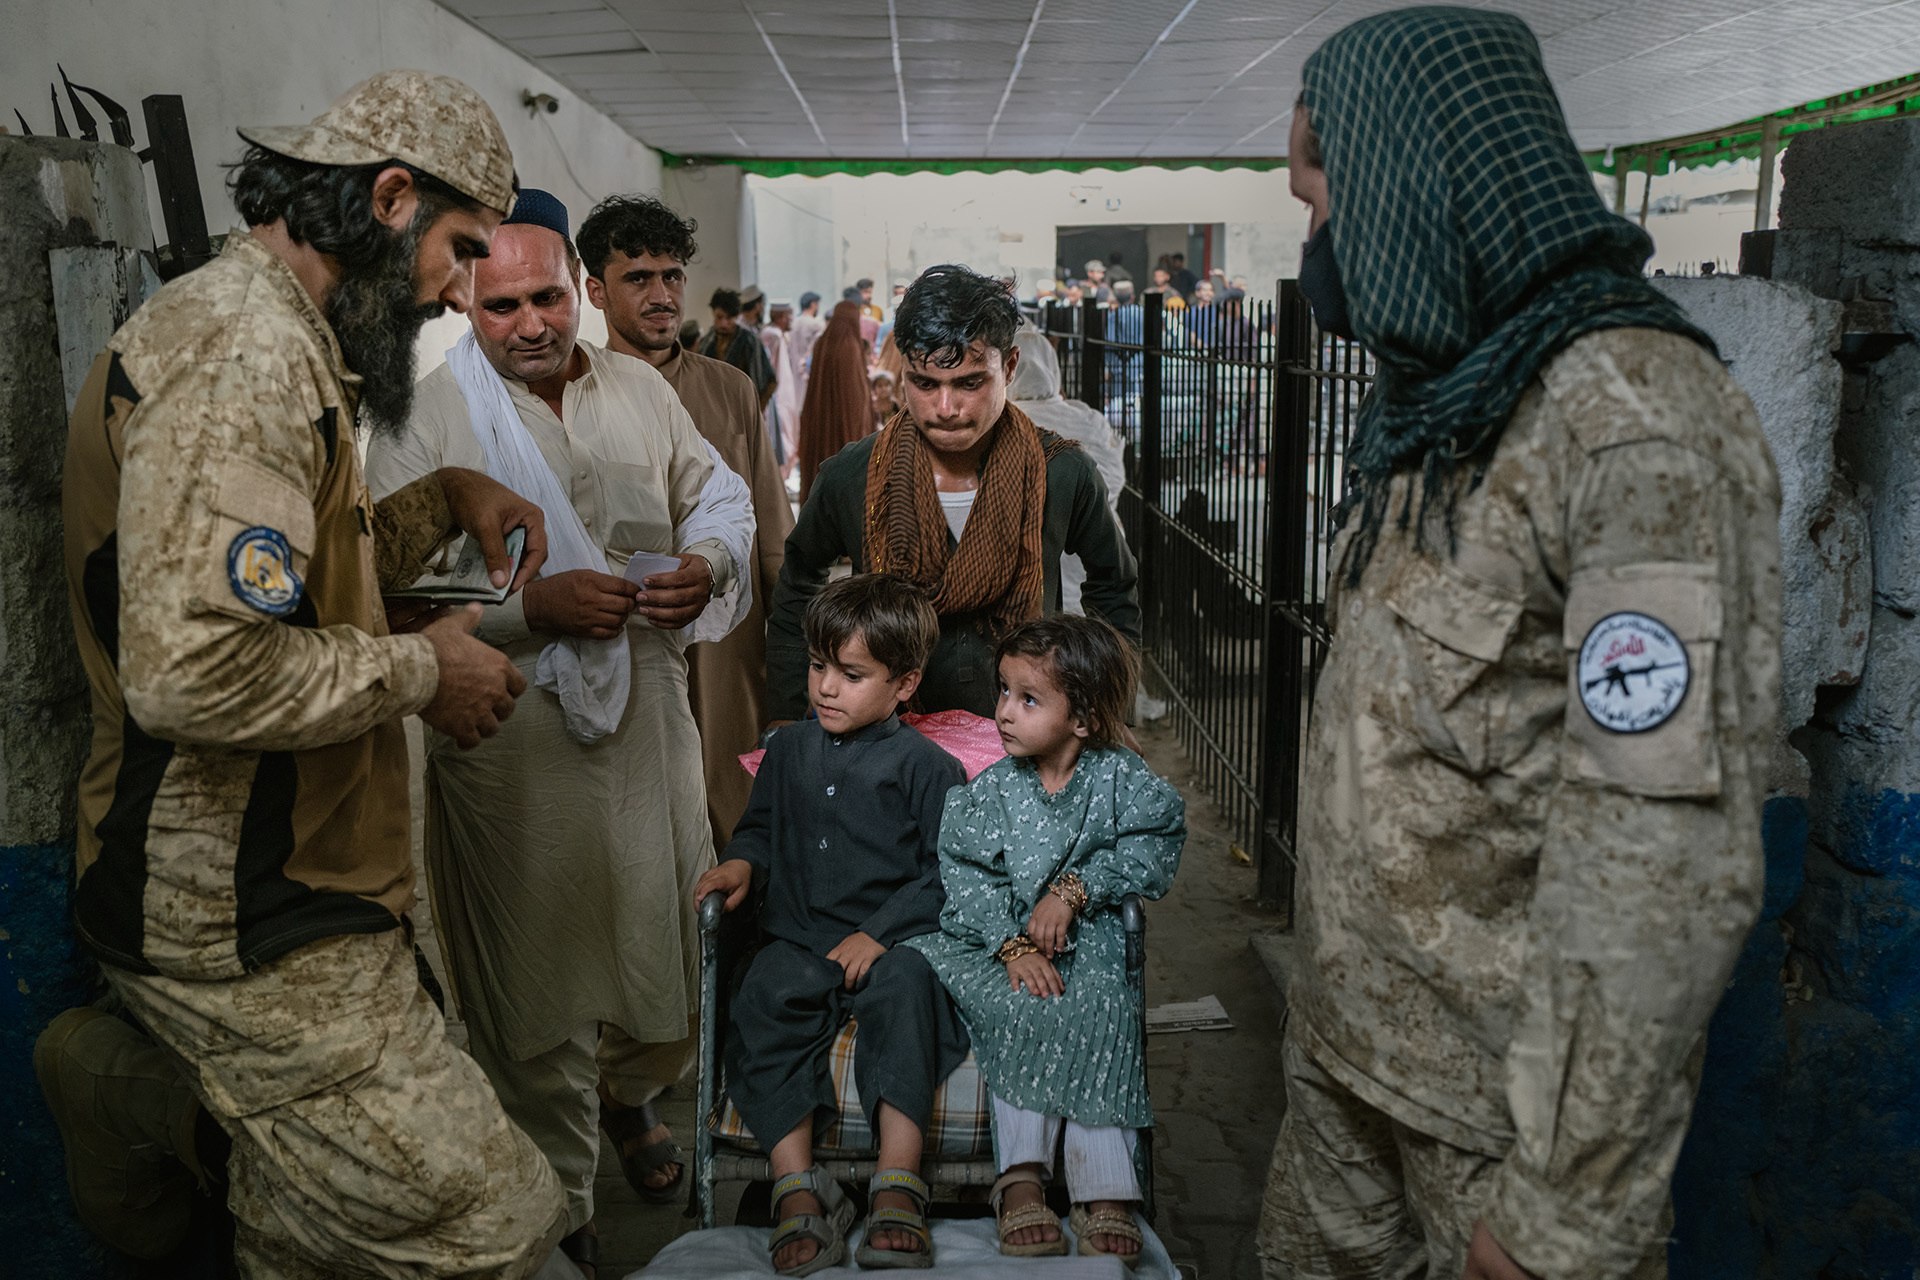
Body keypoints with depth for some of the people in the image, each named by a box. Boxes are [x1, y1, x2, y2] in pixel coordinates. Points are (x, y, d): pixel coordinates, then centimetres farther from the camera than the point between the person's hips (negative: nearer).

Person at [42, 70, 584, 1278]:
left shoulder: (277, 341, 16)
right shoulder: (240, 351, -19)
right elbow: (195, 669, -31)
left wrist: (446, 498, 13)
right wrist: (421, 669, -16)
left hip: (275, 885, 10)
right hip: (252, 925, -10)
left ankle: (128, 1086, 18)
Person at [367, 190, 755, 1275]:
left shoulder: (642, 390, 9)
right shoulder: (433, 414, -7)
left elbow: (721, 499, 15)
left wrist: (708, 563, -7)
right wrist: (535, 606, -23)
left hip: (650, 709, 5)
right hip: (515, 730, -4)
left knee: (659, 920, 15)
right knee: (540, 954, 5)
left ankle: (634, 1094, 48)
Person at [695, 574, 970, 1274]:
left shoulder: (924, 765, 2)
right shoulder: (788, 749, 17)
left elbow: (944, 871, -2)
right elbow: (763, 825, 29)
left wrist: (880, 933, -14)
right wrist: (742, 861, 5)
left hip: (892, 940, -3)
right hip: (799, 939, 4)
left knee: (905, 988, -36)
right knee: (762, 1006, -28)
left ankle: (897, 1190, -35)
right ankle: (798, 1189, -27)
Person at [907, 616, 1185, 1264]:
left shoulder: (1119, 778, -3)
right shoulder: (989, 791, -2)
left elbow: (1156, 843, -8)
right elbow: (966, 879, -6)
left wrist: (1074, 889, -16)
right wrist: (1014, 947, -21)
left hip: (1088, 944, 0)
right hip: (997, 941, 0)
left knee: (1103, 1013, -26)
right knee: (1020, 1016, -27)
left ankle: (1105, 1191, -26)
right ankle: (1021, 1178, -22)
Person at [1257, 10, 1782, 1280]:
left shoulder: (1639, 425, -21)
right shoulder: (1443, 403, 10)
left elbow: (1668, 859, -26)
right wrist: (1330, 980, 16)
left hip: (1510, 1078, -8)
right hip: (1351, 1035, 8)